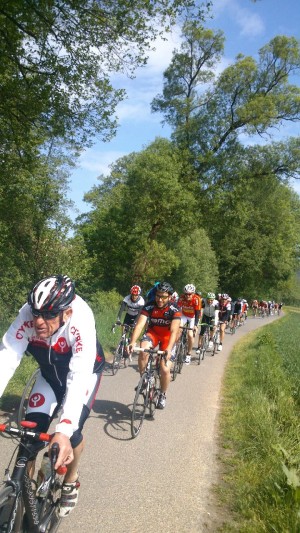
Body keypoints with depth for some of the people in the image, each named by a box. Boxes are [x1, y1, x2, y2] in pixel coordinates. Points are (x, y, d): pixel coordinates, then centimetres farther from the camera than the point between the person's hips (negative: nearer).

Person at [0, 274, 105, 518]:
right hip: (50, 373, 3)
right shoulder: (27, 316, -32)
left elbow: (79, 377, -45)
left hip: (84, 371, -3)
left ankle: (71, 481, 17)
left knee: (72, 431, -15)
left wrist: (64, 431, -53)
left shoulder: (81, 322, -40)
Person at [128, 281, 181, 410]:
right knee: (143, 351, -32)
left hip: (167, 337, -1)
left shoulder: (174, 310, -26)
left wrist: (169, 349, -50)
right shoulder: (149, 307, -22)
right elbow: (140, 324, -32)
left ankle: (163, 394, 16)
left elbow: (174, 331, -35)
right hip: (152, 333, 1)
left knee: (165, 369, -12)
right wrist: (133, 342, -47)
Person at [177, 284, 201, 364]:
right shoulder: (182, 298, -25)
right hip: (184, 315, 2)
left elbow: (197, 313, -28)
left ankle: (189, 354, 5)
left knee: (190, 335, -13)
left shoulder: (197, 299, -30)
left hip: (193, 317, -2)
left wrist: (195, 325, -36)